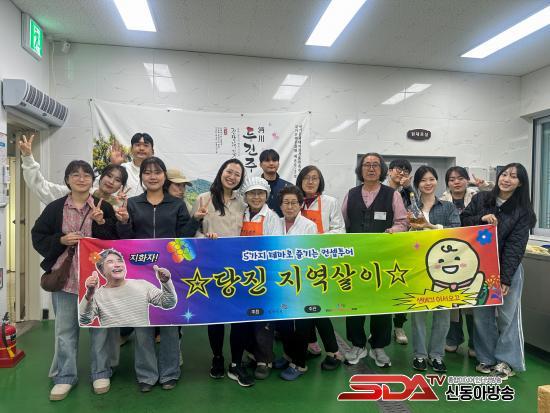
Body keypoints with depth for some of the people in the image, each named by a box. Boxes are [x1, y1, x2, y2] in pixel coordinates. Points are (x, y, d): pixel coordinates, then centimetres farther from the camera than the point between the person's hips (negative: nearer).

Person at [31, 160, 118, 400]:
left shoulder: (103, 207, -1)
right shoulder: (54, 208, 3)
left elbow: (116, 240, -4)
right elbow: (38, 237, 5)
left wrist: (101, 223, -19)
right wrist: (61, 240, -11)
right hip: (64, 276, 1)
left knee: (99, 325, 9)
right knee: (65, 328, 11)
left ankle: (101, 373, 26)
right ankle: (65, 376, 27)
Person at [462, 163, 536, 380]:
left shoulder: (522, 211, -4)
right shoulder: (481, 199, 3)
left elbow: (515, 246, -10)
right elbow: (463, 220, 4)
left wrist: (505, 278, -15)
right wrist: (481, 219, -16)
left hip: (508, 268, -2)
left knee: (507, 315, 2)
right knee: (482, 315, 8)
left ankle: (507, 361, 19)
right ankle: (487, 357, 23)